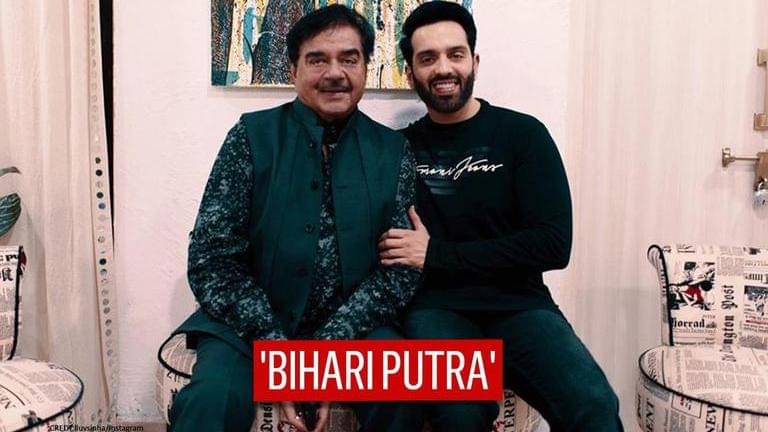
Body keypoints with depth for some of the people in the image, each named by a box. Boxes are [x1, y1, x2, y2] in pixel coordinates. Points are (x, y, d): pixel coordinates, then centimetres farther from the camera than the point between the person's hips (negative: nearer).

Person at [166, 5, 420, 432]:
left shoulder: (392, 151, 3)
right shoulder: (253, 136, -2)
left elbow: (401, 267, -2)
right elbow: (211, 260, -7)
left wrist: (328, 349, -16)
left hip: (352, 327, 2)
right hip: (250, 323, -1)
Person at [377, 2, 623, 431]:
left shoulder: (523, 133, 4)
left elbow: (553, 244, -5)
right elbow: (390, 244, 11)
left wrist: (436, 255, -7)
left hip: (518, 304, 0)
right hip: (436, 305, 0)